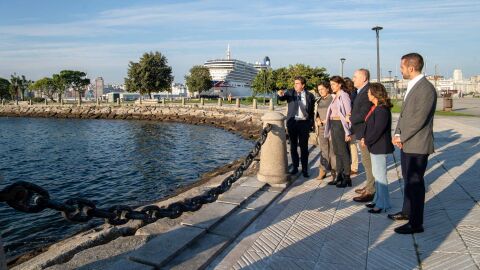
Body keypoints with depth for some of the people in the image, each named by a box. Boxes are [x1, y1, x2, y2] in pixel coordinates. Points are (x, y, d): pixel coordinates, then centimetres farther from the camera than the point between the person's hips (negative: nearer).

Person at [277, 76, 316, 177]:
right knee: (293, 146, 10)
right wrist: (280, 94, -36)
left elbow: (312, 111, 4)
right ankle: (295, 167, 21)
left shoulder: (310, 96, 2)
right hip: (292, 122, 2)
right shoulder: (290, 93, 5)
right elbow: (282, 98, -13)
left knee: (304, 147, 3)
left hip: (304, 123, -2)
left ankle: (304, 169, 11)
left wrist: (311, 123, -1)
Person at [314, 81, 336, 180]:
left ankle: (334, 170, 6)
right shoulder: (318, 101, 16)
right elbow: (316, 113, 22)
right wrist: (317, 119, 3)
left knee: (333, 149, -3)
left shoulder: (333, 98, -4)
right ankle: (323, 170, 12)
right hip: (321, 127, 5)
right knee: (323, 149, 7)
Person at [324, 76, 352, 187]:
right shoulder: (335, 97, 15)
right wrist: (330, 129, 12)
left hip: (340, 125, -8)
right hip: (333, 125, 8)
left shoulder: (344, 96, -9)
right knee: (337, 152, 11)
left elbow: (349, 114, -13)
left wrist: (348, 132, -16)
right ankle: (339, 176, 19)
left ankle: (347, 177, 6)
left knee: (343, 152, -3)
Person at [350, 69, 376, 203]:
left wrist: (351, 119, -10)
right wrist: (351, 117, 5)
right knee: (367, 161, 19)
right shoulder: (360, 91, 13)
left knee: (368, 162, -3)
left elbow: (364, 113, -24)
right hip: (362, 132, 10)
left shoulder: (368, 91, -19)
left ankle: (370, 192, 6)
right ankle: (369, 186, 32)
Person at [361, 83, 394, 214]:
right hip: (374, 146, 10)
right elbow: (369, 125, 14)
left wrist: (366, 141, -13)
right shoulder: (375, 108, 11)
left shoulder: (382, 110, -20)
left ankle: (383, 204, 10)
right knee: (377, 174, 17)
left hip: (380, 147, -10)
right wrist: (364, 138, 3)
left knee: (380, 175, -1)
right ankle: (378, 200, 29)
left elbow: (377, 130, -23)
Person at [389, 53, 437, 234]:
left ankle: (416, 223, 11)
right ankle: (407, 212, 36)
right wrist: (397, 134, 3)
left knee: (415, 183, 0)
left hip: (417, 145, -9)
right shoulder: (412, 86, 13)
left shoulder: (426, 88, -18)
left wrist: (402, 137, -13)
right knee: (408, 180, 20)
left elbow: (419, 119, -22)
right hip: (406, 143, 9)